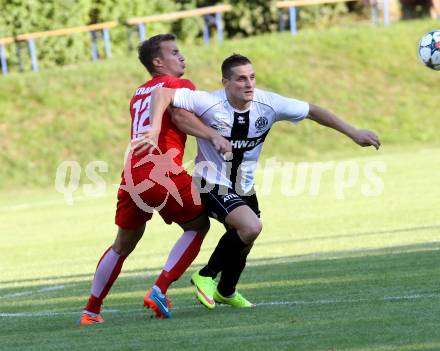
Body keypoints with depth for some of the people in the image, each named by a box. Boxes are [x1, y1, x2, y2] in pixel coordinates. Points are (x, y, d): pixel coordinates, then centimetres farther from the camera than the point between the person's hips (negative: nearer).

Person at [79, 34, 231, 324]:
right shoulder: (178, 85, 3)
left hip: (132, 174, 7)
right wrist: (214, 136, -26)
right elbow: (179, 113, -18)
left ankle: (91, 311, 22)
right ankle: (159, 291, -3)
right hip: (163, 172, -7)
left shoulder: (139, 94, 26)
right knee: (198, 226, 10)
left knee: (123, 245, 20)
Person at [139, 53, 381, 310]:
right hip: (213, 184, -6)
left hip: (244, 188, 6)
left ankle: (226, 292, 50)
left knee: (244, 242, 20)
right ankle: (207, 275, -6)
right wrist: (155, 129, -36)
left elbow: (312, 111, -4)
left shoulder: (268, 104, -13)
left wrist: (353, 132, -5)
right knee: (251, 227, -27)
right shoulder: (210, 104, -24)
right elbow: (163, 93, -23)